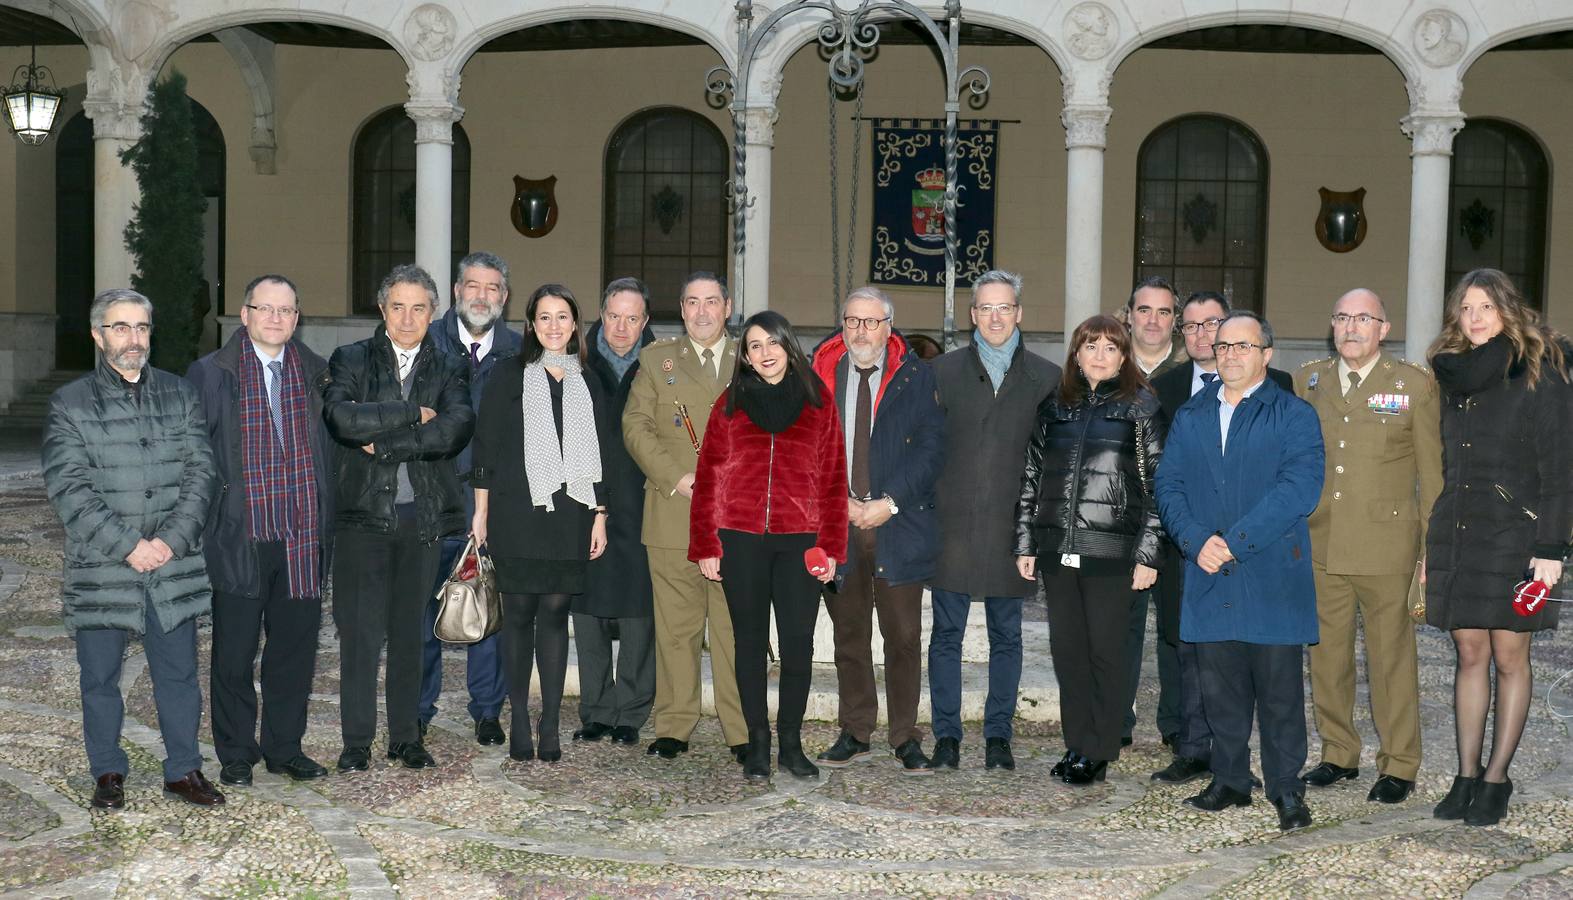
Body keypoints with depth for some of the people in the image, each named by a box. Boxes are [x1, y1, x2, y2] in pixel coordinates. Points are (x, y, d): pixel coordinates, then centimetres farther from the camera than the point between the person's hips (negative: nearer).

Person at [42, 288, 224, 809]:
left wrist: (172, 540, -9)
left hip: (175, 567, 2)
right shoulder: (70, 404, 1)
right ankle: (108, 773, 23)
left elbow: (200, 472, 4)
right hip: (101, 571, -2)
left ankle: (184, 770, 20)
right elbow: (69, 490, -7)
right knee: (100, 678, 8)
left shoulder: (179, 395, 9)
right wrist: (127, 547, -14)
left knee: (178, 673, 8)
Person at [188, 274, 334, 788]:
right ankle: (235, 754, 19)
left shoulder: (316, 374, 10)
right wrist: (212, 507, -6)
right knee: (234, 653, 5)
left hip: (302, 538, 3)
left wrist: (326, 519, 8)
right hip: (239, 536, -3)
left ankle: (284, 748, 23)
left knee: (295, 648, 9)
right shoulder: (210, 374, 0)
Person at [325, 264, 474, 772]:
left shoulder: (448, 370, 9)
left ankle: (406, 737, 18)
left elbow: (456, 429, -10)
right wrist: (413, 414, -12)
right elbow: (343, 418, -14)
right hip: (365, 515, -2)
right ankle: (357, 742, 7)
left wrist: (384, 441, -12)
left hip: (423, 516, 2)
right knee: (361, 632, -2)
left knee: (410, 631, 9)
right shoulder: (350, 361, 5)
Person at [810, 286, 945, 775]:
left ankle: (906, 738, 11)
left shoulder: (916, 376, 1)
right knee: (849, 636, 10)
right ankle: (855, 733, 19)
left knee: (903, 638, 2)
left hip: (899, 525, -2)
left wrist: (889, 503, -11)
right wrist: (839, 502, -7)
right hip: (835, 523, 2)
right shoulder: (819, 375, 6)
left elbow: (930, 447, -3)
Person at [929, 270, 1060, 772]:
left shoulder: (1045, 378, 6)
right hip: (951, 522, 0)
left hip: (1011, 524, 0)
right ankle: (947, 735, 13)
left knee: (1006, 635, 7)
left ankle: (998, 735, 16)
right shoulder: (945, 371, 7)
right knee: (947, 633, 4)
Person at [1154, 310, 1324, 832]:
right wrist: (1196, 540, -10)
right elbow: (1168, 485, 8)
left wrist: (1235, 541, -18)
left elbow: (1300, 488, -12)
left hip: (1272, 577, -4)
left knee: (1279, 687, 0)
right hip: (1208, 577, 4)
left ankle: (1285, 787, 10)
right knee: (1220, 686, 9)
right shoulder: (1190, 417, 15)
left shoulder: (1295, 416, 1)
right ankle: (1229, 780, 20)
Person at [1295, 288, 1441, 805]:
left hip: (1385, 546, -3)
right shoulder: (1307, 381, 10)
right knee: (1326, 655, 10)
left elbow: (1432, 472, 2)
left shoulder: (1414, 384, 2)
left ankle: (1398, 766, 13)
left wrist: (1432, 547, -1)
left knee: (1392, 656, 2)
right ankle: (1338, 755, 25)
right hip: (1318, 544, 4)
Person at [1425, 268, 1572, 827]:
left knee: (1510, 658, 2)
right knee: (1470, 655, 8)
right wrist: (1431, 543, 7)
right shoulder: (1453, 375, 10)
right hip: (1455, 535, 5)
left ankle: (1496, 780, 10)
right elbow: (1441, 465, 11)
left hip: (1514, 536, -5)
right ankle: (1466, 776, 13)